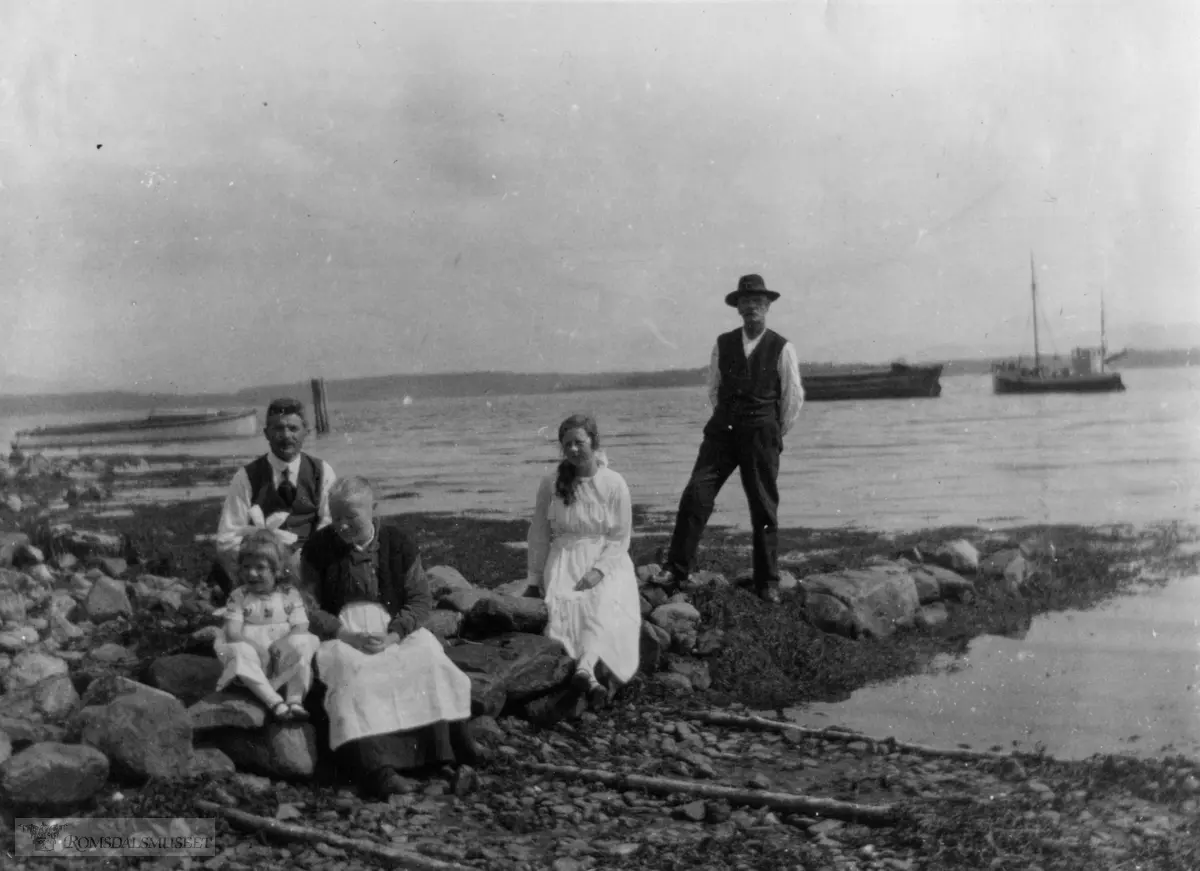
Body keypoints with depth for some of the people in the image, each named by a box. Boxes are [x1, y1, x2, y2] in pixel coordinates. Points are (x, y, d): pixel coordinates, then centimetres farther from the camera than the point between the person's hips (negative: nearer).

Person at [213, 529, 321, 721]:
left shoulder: (289, 594, 6)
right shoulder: (239, 596, 6)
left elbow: (300, 628, -4)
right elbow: (232, 632, -6)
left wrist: (280, 645, -24)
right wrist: (256, 647, -23)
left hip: (285, 659, 0)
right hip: (256, 661, 0)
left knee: (301, 647, -30)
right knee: (240, 652, -33)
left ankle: (295, 700, -35)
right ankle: (275, 701, -43)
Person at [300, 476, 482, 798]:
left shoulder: (398, 542, 2)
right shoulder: (318, 548, -2)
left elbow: (421, 598, 2)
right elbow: (308, 609, -3)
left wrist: (393, 635, -16)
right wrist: (348, 636, -18)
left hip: (395, 629, 2)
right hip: (340, 633, -2)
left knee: (429, 656, -26)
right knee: (353, 668, -34)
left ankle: (452, 742, -17)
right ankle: (374, 764, -46)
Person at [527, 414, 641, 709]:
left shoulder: (614, 484, 0)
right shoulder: (550, 484, 4)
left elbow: (620, 538, 0)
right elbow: (539, 534, 12)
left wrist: (597, 571, -14)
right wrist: (535, 578, 11)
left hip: (607, 561, -2)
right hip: (564, 559, 2)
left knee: (605, 605, -32)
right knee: (563, 604, -29)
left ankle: (584, 668, -56)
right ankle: (590, 676, -50)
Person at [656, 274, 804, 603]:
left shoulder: (782, 348, -1)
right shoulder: (723, 343, 7)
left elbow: (794, 397, 6)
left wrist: (776, 434, 9)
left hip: (762, 435, -2)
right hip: (722, 430, 2)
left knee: (764, 508, 4)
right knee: (695, 496, -8)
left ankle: (767, 582, 14)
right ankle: (676, 569, -4)